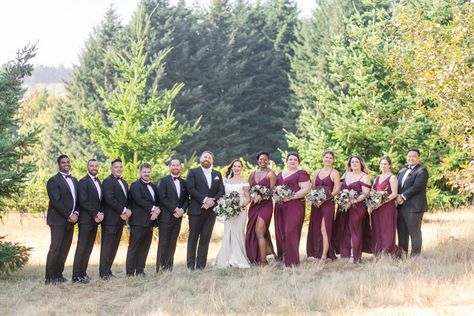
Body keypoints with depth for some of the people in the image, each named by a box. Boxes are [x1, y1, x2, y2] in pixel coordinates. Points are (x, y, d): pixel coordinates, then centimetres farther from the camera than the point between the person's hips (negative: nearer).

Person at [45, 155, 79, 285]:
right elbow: (56, 201, -14)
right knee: (55, 248, -9)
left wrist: (76, 213, -1)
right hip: (58, 220, -7)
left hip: (70, 220, 7)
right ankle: (49, 278, -6)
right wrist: (69, 215, -14)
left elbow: (77, 199, 17)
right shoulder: (54, 181, -6)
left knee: (65, 249, 6)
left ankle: (58, 275, 11)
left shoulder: (74, 180, 18)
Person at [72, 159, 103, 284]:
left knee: (88, 248, 7)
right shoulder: (83, 182, -7)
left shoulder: (99, 182, 17)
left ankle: (83, 273, 11)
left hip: (95, 219, 7)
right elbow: (83, 201, -15)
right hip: (86, 219, -7)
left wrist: (101, 213, 1)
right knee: (81, 248, -7)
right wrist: (96, 214, -14)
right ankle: (76, 276, -7)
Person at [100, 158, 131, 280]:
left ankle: (108, 271, 14)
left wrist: (127, 211, -1)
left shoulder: (124, 182, 19)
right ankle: (104, 274, -4)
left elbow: (127, 199, 19)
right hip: (110, 219, -8)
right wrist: (123, 210, -15)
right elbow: (110, 199, -18)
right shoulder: (108, 181, -8)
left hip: (120, 219, 8)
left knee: (114, 247, 9)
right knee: (107, 246, -5)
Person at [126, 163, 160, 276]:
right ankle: (130, 272, -3)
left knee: (144, 248, 7)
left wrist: (157, 211, -5)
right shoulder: (135, 185, -3)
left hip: (150, 221, 7)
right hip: (138, 221, -7)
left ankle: (140, 271, 12)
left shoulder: (153, 186, 20)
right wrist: (153, 208, -14)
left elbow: (158, 202, 15)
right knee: (134, 247, -4)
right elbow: (139, 200, -16)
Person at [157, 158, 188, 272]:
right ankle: (160, 269, -5)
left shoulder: (183, 183, 16)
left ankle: (169, 269, 5)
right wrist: (174, 210, -14)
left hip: (178, 217, 5)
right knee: (163, 244, -6)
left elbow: (187, 199, 13)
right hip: (166, 217, -5)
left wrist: (182, 210, -6)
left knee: (172, 245, 4)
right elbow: (162, 198, -9)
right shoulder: (164, 181, 0)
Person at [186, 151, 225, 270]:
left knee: (205, 239, 2)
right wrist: (205, 199, -16)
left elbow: (221, 191, 8)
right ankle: (190, 265, 1)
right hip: (196, 210, -3)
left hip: (211, 210, 3)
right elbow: (191, 189, -8)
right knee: (193, 238, -1)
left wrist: (213, 201, -10)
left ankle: (201, 265, 3)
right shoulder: (193, 172, 4)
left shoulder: (217, 174, 17)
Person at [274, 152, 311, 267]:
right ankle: (282, 256, 15)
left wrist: (291, 197, -20)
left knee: (290, 231, -11)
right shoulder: (281, 174, 19)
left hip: (295, 205, -7)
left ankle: (291, 260, -6)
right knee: (280, 231, 4)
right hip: (280, 206, 7)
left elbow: (306, 188, -12)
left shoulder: (301, 173, -3)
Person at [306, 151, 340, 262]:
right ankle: (315, 253, 9)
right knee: (315, 229, 4)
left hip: (328, 204, -6)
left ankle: (324, 255, -11)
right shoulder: (317, 172, 17)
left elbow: (337, 189, -7)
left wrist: (325, 198, -17)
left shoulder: (334, 173, 0)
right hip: (316, 204, 6)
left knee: (324, 229, -11)